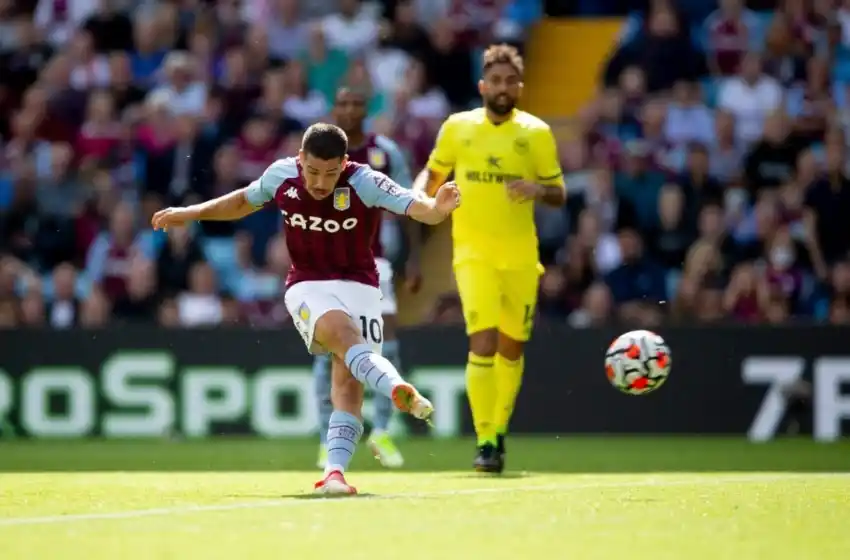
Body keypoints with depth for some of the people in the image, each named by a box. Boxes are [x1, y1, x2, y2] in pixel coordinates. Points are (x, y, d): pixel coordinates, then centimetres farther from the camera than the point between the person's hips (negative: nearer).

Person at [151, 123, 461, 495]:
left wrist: (437, 209, -51)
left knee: (348, 383, -16)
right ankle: (398, 389, -59)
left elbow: (415, 206, -29)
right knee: (343, 333, -33)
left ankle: (335, 471, -19)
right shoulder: (281, 175, -4)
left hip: (358, 286, 0)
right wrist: (191, 213, 17)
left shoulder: (364, 183, -15)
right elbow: (243, 201, 19)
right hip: (307, 286, 0)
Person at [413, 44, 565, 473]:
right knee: (483, 342, -17)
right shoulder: (457, 127, 3)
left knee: (511, 348, 10)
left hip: (520, 256, 2)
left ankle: (499, 432, 30)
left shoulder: (536, 133, 2)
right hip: (473, 252, -1)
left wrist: (539, 190, -18)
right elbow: (433, 174, 15)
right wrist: (418, 196, -6)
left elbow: (559, 195, 5)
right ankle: (485, 443, -15)